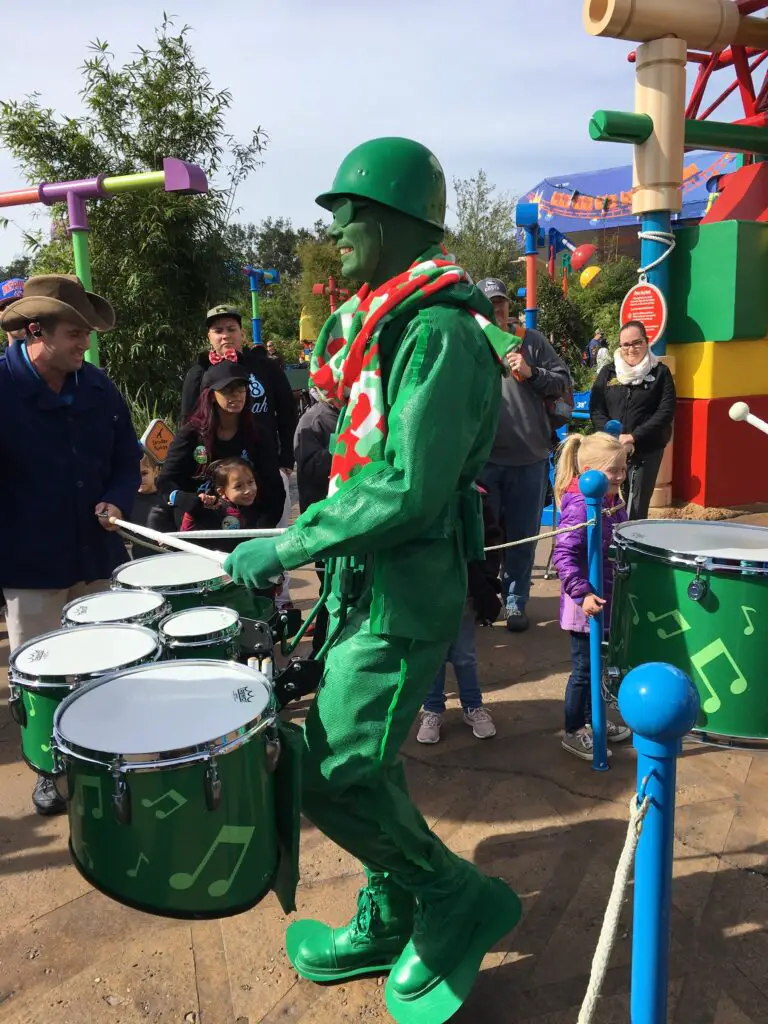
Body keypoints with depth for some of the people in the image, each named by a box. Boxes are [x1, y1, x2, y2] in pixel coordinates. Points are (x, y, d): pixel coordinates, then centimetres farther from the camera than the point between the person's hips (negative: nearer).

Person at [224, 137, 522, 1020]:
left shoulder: (439, 333, -18)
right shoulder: (382, 327, 13)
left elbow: (411, 490, -25)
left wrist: (291, 547, -20)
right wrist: (318, 521, 14)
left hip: (404, 595, -9)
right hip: (367, 583, 10)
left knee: (333, 779, -6)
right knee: (359, 762, 17)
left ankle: (460, 899, 18)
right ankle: (391, 922, 36)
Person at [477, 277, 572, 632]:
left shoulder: (532, 341, 8)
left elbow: (564, 382, 6)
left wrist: (532, 373, -9)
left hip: (530, 459, 1)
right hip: (483, 458, -1)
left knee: (522, 536, 8)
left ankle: (515, 602, 21)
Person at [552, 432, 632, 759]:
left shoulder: (612, 501, 4)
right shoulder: (580, 508, -23)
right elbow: (563, 556, -28)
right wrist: (582, 594, -33)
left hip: (606, 600, 8)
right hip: (586, 604, -8)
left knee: (595, 664, 22)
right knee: (583, 669, 5)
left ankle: (592, 720, 40)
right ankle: (573, 733, 22)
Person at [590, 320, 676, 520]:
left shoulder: (660, 373, 4)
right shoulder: (608, 372, 10)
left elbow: (666, 412, -5)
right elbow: (595, 409, 3)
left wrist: (634, 437, -14)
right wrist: (614, 438, -12)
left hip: (647, 451, -2)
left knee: (637, 509, 0)